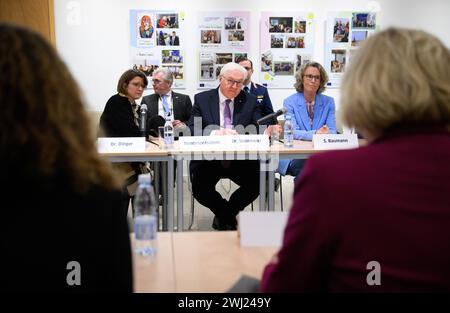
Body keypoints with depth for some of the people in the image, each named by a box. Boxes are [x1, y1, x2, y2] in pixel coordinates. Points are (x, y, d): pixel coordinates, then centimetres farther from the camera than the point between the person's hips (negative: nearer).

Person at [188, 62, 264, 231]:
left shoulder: (250, 101, 10)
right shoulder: (202, 99, 6)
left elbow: (257, 129, -1)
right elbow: (192, 130, -5)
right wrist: (214, 133, -25)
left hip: (241, 160, 1)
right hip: (208, 159, -1)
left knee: (258, 182, -23)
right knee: (200, 189, -25)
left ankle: (224, 215, 6)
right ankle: (228, 214, 9)